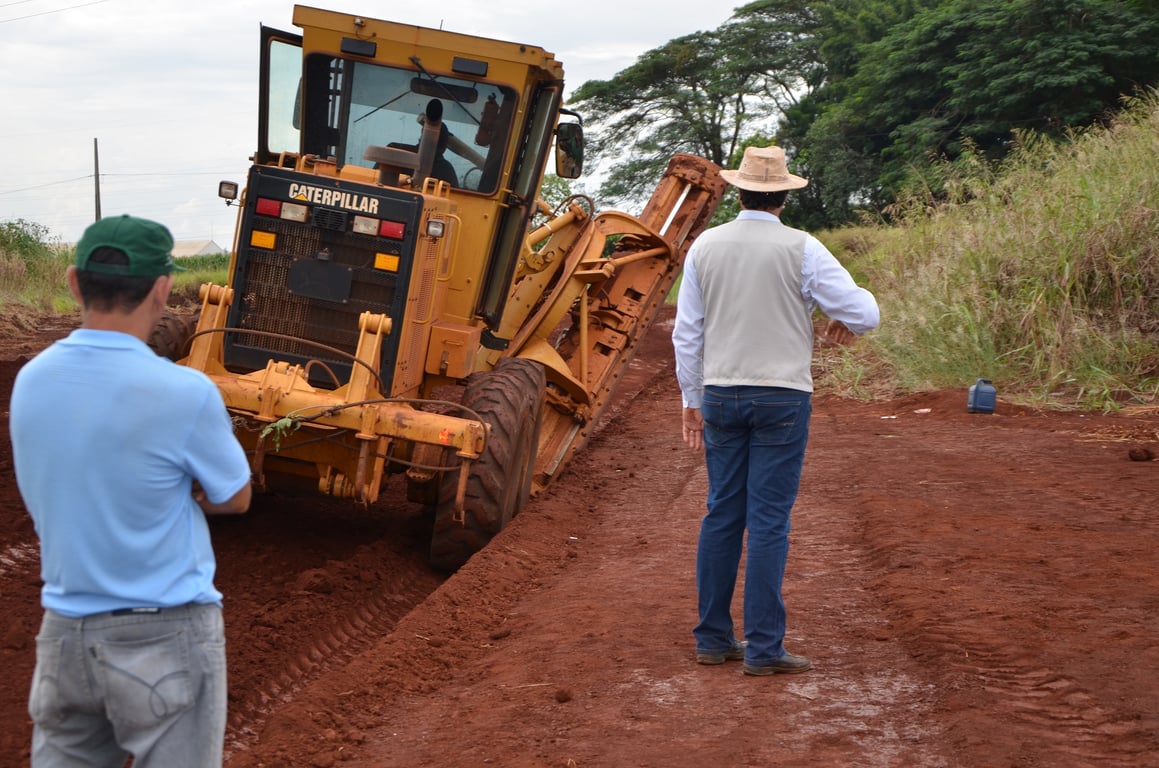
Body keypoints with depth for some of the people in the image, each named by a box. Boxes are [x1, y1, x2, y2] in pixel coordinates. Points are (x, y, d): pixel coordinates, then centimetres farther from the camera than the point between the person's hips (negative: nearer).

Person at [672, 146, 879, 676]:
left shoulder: (705, 247, 3)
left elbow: (687, 333, 7)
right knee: (769, 522, -2)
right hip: (782, 396, -3)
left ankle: (713, 639, 15)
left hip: (721, 395, 4)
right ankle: (763, 648, 0)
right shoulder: (800, 249, -8)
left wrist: (692, 402, 14)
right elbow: (865, 311, -9)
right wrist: (845, 323, 14)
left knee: (722, 514, 11)